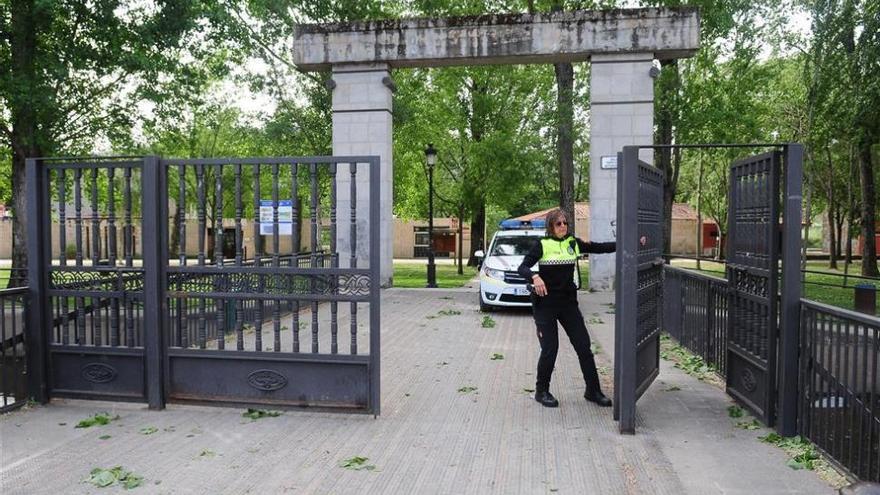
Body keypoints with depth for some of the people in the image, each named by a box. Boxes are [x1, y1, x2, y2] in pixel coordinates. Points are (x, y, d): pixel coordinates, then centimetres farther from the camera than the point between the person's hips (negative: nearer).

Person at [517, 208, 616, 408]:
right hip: (545, 303, -4)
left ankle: (593, 391, 18)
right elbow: (522, 267, -11)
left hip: (568, 302, 4)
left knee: (584, 346, 4)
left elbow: (601, 248, 6)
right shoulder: (543, 245, -5)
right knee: (550, 349, -3)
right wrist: (535, 277, -31)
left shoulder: (573, 243, 6)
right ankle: (542, 391, 18)